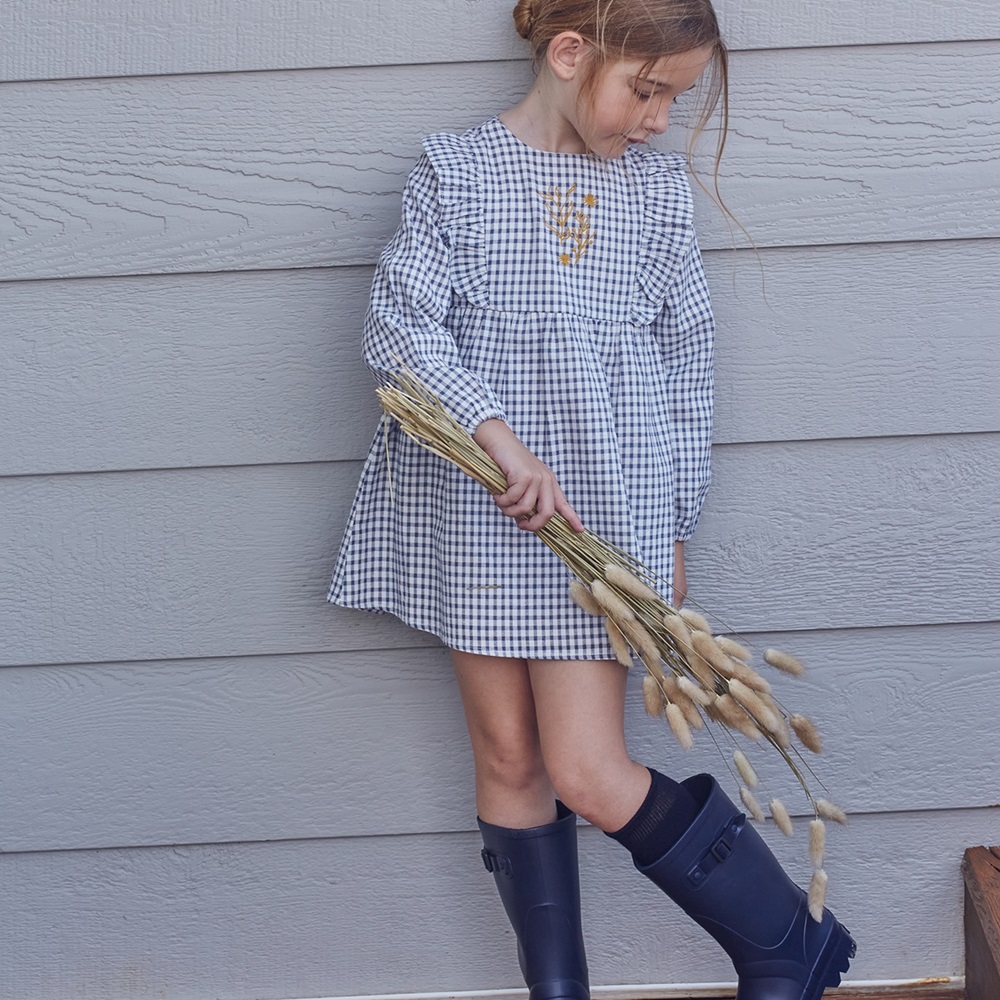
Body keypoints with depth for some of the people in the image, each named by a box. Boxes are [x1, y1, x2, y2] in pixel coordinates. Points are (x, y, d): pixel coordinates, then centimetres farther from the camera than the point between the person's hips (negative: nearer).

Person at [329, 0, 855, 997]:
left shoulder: (656, 184, 3)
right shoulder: (455, 172, -3)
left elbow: (685, 359, 9)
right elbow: (398, 320, -10)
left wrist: (673, 525, 10)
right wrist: (499, 435, -21)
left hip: (604, 510, -1)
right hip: (479, 509, 1)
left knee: (591, 775, -5)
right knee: (507, 758, 8)